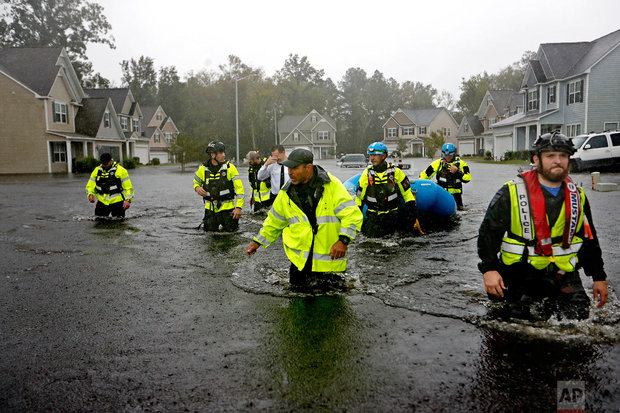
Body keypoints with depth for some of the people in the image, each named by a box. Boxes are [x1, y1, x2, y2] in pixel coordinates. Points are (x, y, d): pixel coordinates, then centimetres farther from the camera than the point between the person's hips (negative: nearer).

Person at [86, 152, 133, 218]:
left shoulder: (121, 171, -2)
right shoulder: (97, 171, 10)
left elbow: (128, 188, -3)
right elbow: (90, 186, 14)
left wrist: (128, 200, -16)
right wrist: (90, 194, -8)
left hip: (117, 202, -3)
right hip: (102, 202, 3)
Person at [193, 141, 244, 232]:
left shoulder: (230, 168, -9)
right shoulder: (203, 169, -1)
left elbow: (239, 188, -11)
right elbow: (196, 181, 19)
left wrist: (238, 207, -19)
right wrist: (197, 188, -6)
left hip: (227, 207, -2)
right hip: (210, 208, 2)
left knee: (230, 230, 3)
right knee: (210, 230, 7)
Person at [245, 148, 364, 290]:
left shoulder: (332, 185, -9)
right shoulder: (287, 192, 3)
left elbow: (352, 214, -12)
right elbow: (274, 222, 16)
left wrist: (343, 240, -24)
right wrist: (258, 241, 18)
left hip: (330, 258, -2)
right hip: (300, 260, 3)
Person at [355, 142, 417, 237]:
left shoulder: (396, 172, -2)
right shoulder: (367, 174, 0)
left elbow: (408, 195, 5)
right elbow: (358, 198, 8)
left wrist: (412, 214, 1)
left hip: (392, 214, 0)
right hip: (373, 214, 0)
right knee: (371, 235, -17)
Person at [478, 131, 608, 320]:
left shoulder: (577, 196, 6)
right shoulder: (511, 193, -9)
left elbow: (589, 239, 16)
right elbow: (489, 232, -8)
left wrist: (599, 277, 15)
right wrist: (489, 269, -18)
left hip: (563, 271, 4)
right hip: (521, 273, -4)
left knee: (578, 314, -5)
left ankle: (543, 301, 21)